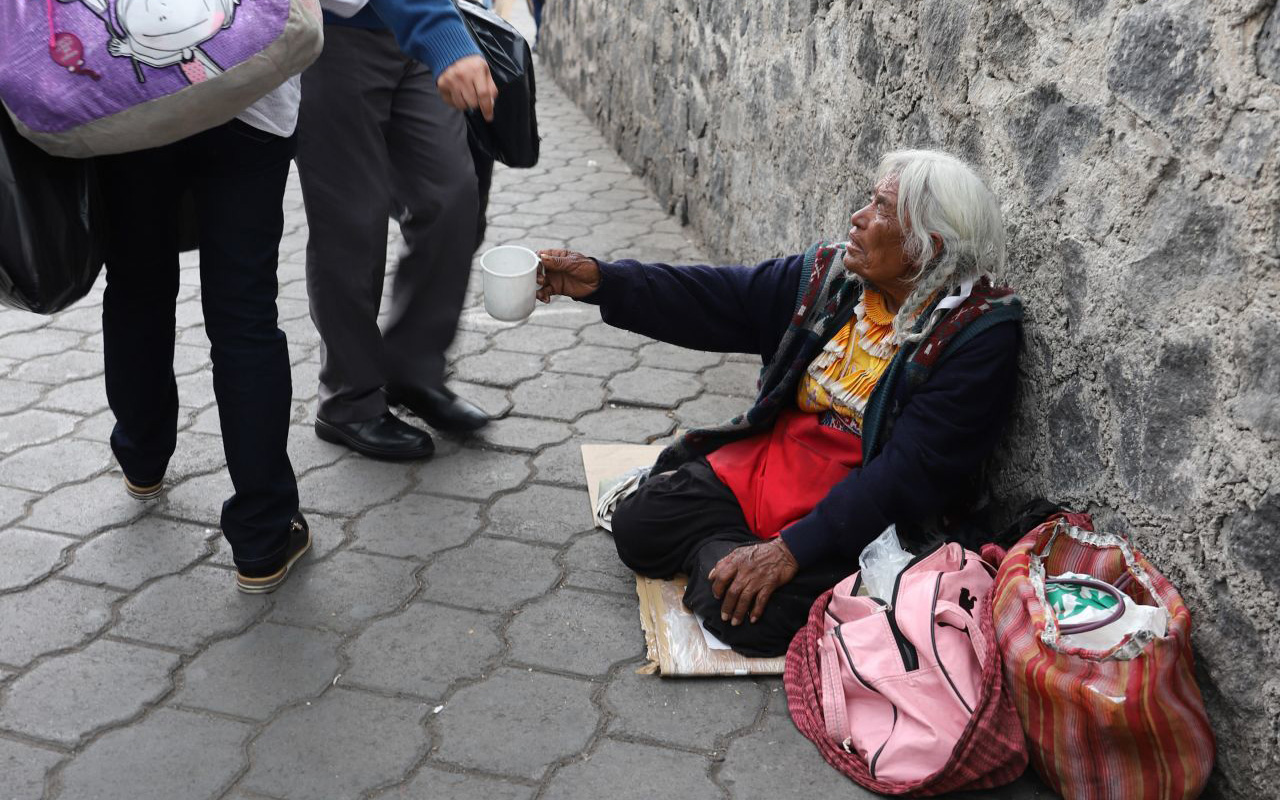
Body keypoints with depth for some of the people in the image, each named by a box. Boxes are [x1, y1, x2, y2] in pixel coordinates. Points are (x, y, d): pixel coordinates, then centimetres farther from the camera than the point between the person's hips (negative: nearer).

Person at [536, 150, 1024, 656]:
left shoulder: (977, 336, -18)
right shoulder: (830, 275, 0)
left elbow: (911, 475, -23)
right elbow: (714, 299, 1)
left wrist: (792, 549, -28)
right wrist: (602, 282, -10)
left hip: (858, 513, -5)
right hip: (768, 458, 6)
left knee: (742, 613, -25)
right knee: (638, 527, -10)